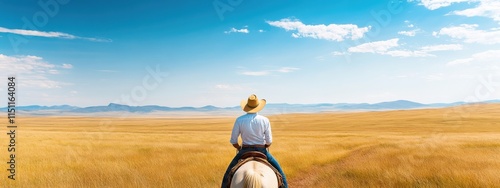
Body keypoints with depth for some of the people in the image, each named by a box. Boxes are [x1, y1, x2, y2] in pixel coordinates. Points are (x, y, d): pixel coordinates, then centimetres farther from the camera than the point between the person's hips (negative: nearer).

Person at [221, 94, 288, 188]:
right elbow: (269, 142, -6)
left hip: (245, 151, 0)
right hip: (262, 151, 0)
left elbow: (233, 141, -5)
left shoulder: (239, 120, -9)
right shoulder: (265, 120, -8)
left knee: (229, 173, 18)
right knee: (279, 171, 20)